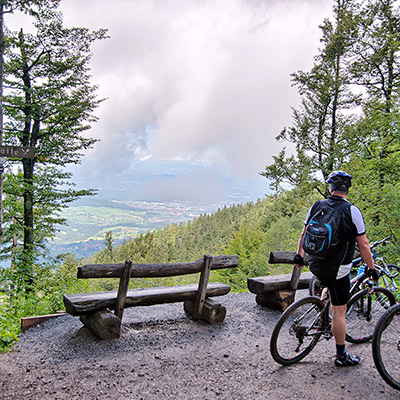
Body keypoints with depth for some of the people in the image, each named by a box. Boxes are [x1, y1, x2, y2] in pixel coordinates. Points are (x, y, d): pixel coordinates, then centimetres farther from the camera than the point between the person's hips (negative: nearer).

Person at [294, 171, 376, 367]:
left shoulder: (316, 206, -1)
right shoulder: (352, 211, -12)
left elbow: (304, 234, 7)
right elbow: (363, 245, -10)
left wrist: (299, 256, 20)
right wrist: (372, 268, 4)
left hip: (315, 266, 5)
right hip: (338, 270, -4)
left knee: (329, 287, 36)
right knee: (339, 312, 7)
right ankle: (341, 356, 20)